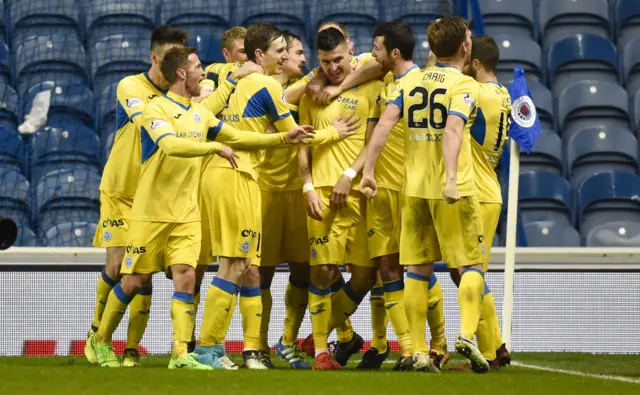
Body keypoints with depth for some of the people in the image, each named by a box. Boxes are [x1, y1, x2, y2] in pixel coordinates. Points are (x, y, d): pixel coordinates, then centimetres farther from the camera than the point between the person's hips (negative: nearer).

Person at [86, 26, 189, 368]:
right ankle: (97, 332, 17)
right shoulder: (130, 87, -11)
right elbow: (146, 121, -30)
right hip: (119, 192, -2)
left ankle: (132, 348, 2)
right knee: (117, 266, -8)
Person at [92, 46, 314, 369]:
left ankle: (181, 355, -10)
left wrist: (285, 138, 15)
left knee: (185, 277, -9)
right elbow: (171, 145, -28)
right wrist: (216, 147, -25)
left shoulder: (200, 114, 11)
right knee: (134, 281, 1)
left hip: (186, 215, 5)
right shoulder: (158, 109, -11)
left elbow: (237, 137, 20)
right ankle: (101, 340, 21)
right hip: (151, 213, -5)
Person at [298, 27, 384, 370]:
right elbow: (303, 146, 14)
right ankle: (322, 350, 1)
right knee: (323, 271, -6)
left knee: (365, 273, -3)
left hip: (359, 191, -1)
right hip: (322, 191, 1)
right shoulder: (312, 93, 13)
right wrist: (308, 187, 1)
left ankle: (325, 330, 17)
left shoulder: (371, 89, 6)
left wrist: (349, 175, -9)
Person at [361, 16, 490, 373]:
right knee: (471, 264, 5)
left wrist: (368, 170, -2)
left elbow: (385, 123, -1)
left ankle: (418, 352, 6)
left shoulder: (410, 83, 10)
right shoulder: (465, 85, -5)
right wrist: (451, 177, -30)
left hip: (415, 189, 5)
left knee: (419, 269, 8)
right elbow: (452, 131, -20)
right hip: (455, 191, -4)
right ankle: (467, 334, -15)